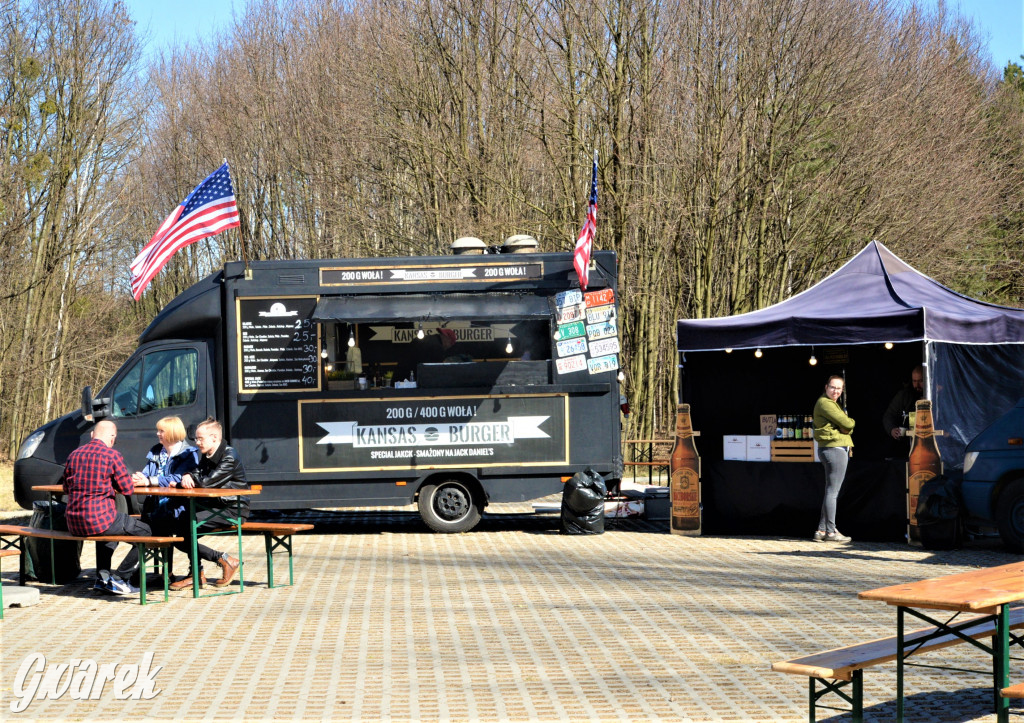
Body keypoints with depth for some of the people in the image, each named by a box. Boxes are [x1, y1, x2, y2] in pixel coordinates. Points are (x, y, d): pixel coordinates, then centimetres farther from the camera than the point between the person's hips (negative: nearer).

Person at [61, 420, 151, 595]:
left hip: (74, 524, 7)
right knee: (145, 533, 12)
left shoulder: (74, 455, 9)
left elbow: (66, 488, 21)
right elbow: (128, 489, -3)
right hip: (99, 519, -7)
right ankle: (118, 579, 8)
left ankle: (102, 576, 29)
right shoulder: (112, 455, -8)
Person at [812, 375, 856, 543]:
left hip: (840, 449, 11)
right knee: (832, 492, -8)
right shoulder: (825, 403, -11)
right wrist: (851, 422, 6)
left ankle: (821, 531, 14)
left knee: (830, 492, 12)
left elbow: (846, 428, 15)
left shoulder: (833, 403, 22)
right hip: (834, 449, -11)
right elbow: (847, 424, -16)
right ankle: (830, 531, -6)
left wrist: (847, 425, -7)